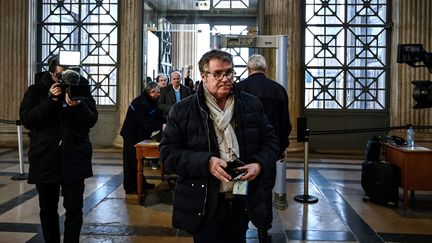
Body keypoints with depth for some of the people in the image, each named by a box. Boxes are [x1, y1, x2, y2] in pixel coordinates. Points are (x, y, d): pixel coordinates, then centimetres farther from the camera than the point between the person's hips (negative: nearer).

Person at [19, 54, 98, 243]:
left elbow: (91, 120, -3)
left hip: (74, 158, -1)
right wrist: (50, 100, -19)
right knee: (48, 209, 13)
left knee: (74, 209, -2)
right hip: (45, 158, 1)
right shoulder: (36, 90, 2)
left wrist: (78, 105, -22)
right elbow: (26, 120, -9)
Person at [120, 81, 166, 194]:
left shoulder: (149, 101, 8)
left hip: (137, 135, 10)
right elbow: (145, 122, -31)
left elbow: (157, 115, 8)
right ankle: (130, 187, 7)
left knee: (137, 160, 17)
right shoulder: (140, 103, -25)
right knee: (132, 161, -2)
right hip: (131, 136, -10)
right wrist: (161, 126, -31)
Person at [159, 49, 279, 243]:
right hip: (204, 205, -3)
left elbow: (270, 140, 10)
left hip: (243, 203, 3)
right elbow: (168, 151, -7)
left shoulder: (252, 105, 5)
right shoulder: (182, 110, -5)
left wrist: (259, 164, -11)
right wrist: (205, 162, -21)